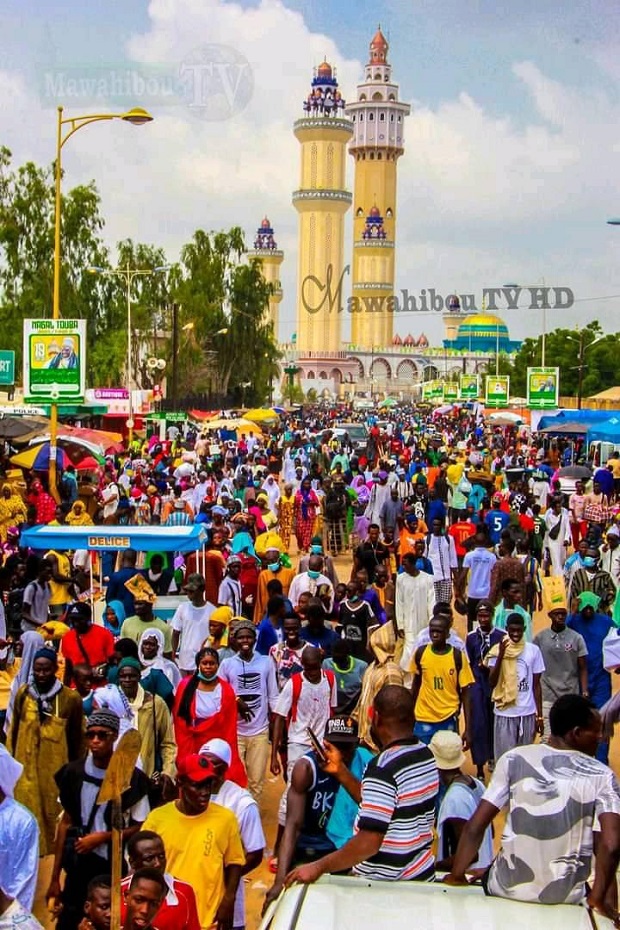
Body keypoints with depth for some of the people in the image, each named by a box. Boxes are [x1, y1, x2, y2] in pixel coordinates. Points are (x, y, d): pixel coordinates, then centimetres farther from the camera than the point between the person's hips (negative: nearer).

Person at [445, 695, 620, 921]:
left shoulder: (514, 759, -6)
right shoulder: (601, 776, -9)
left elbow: (474, 827, -7)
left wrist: (456, 876, 6)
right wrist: (597, 899, -7)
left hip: (507, 889, 1)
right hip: (565, 897, -1)